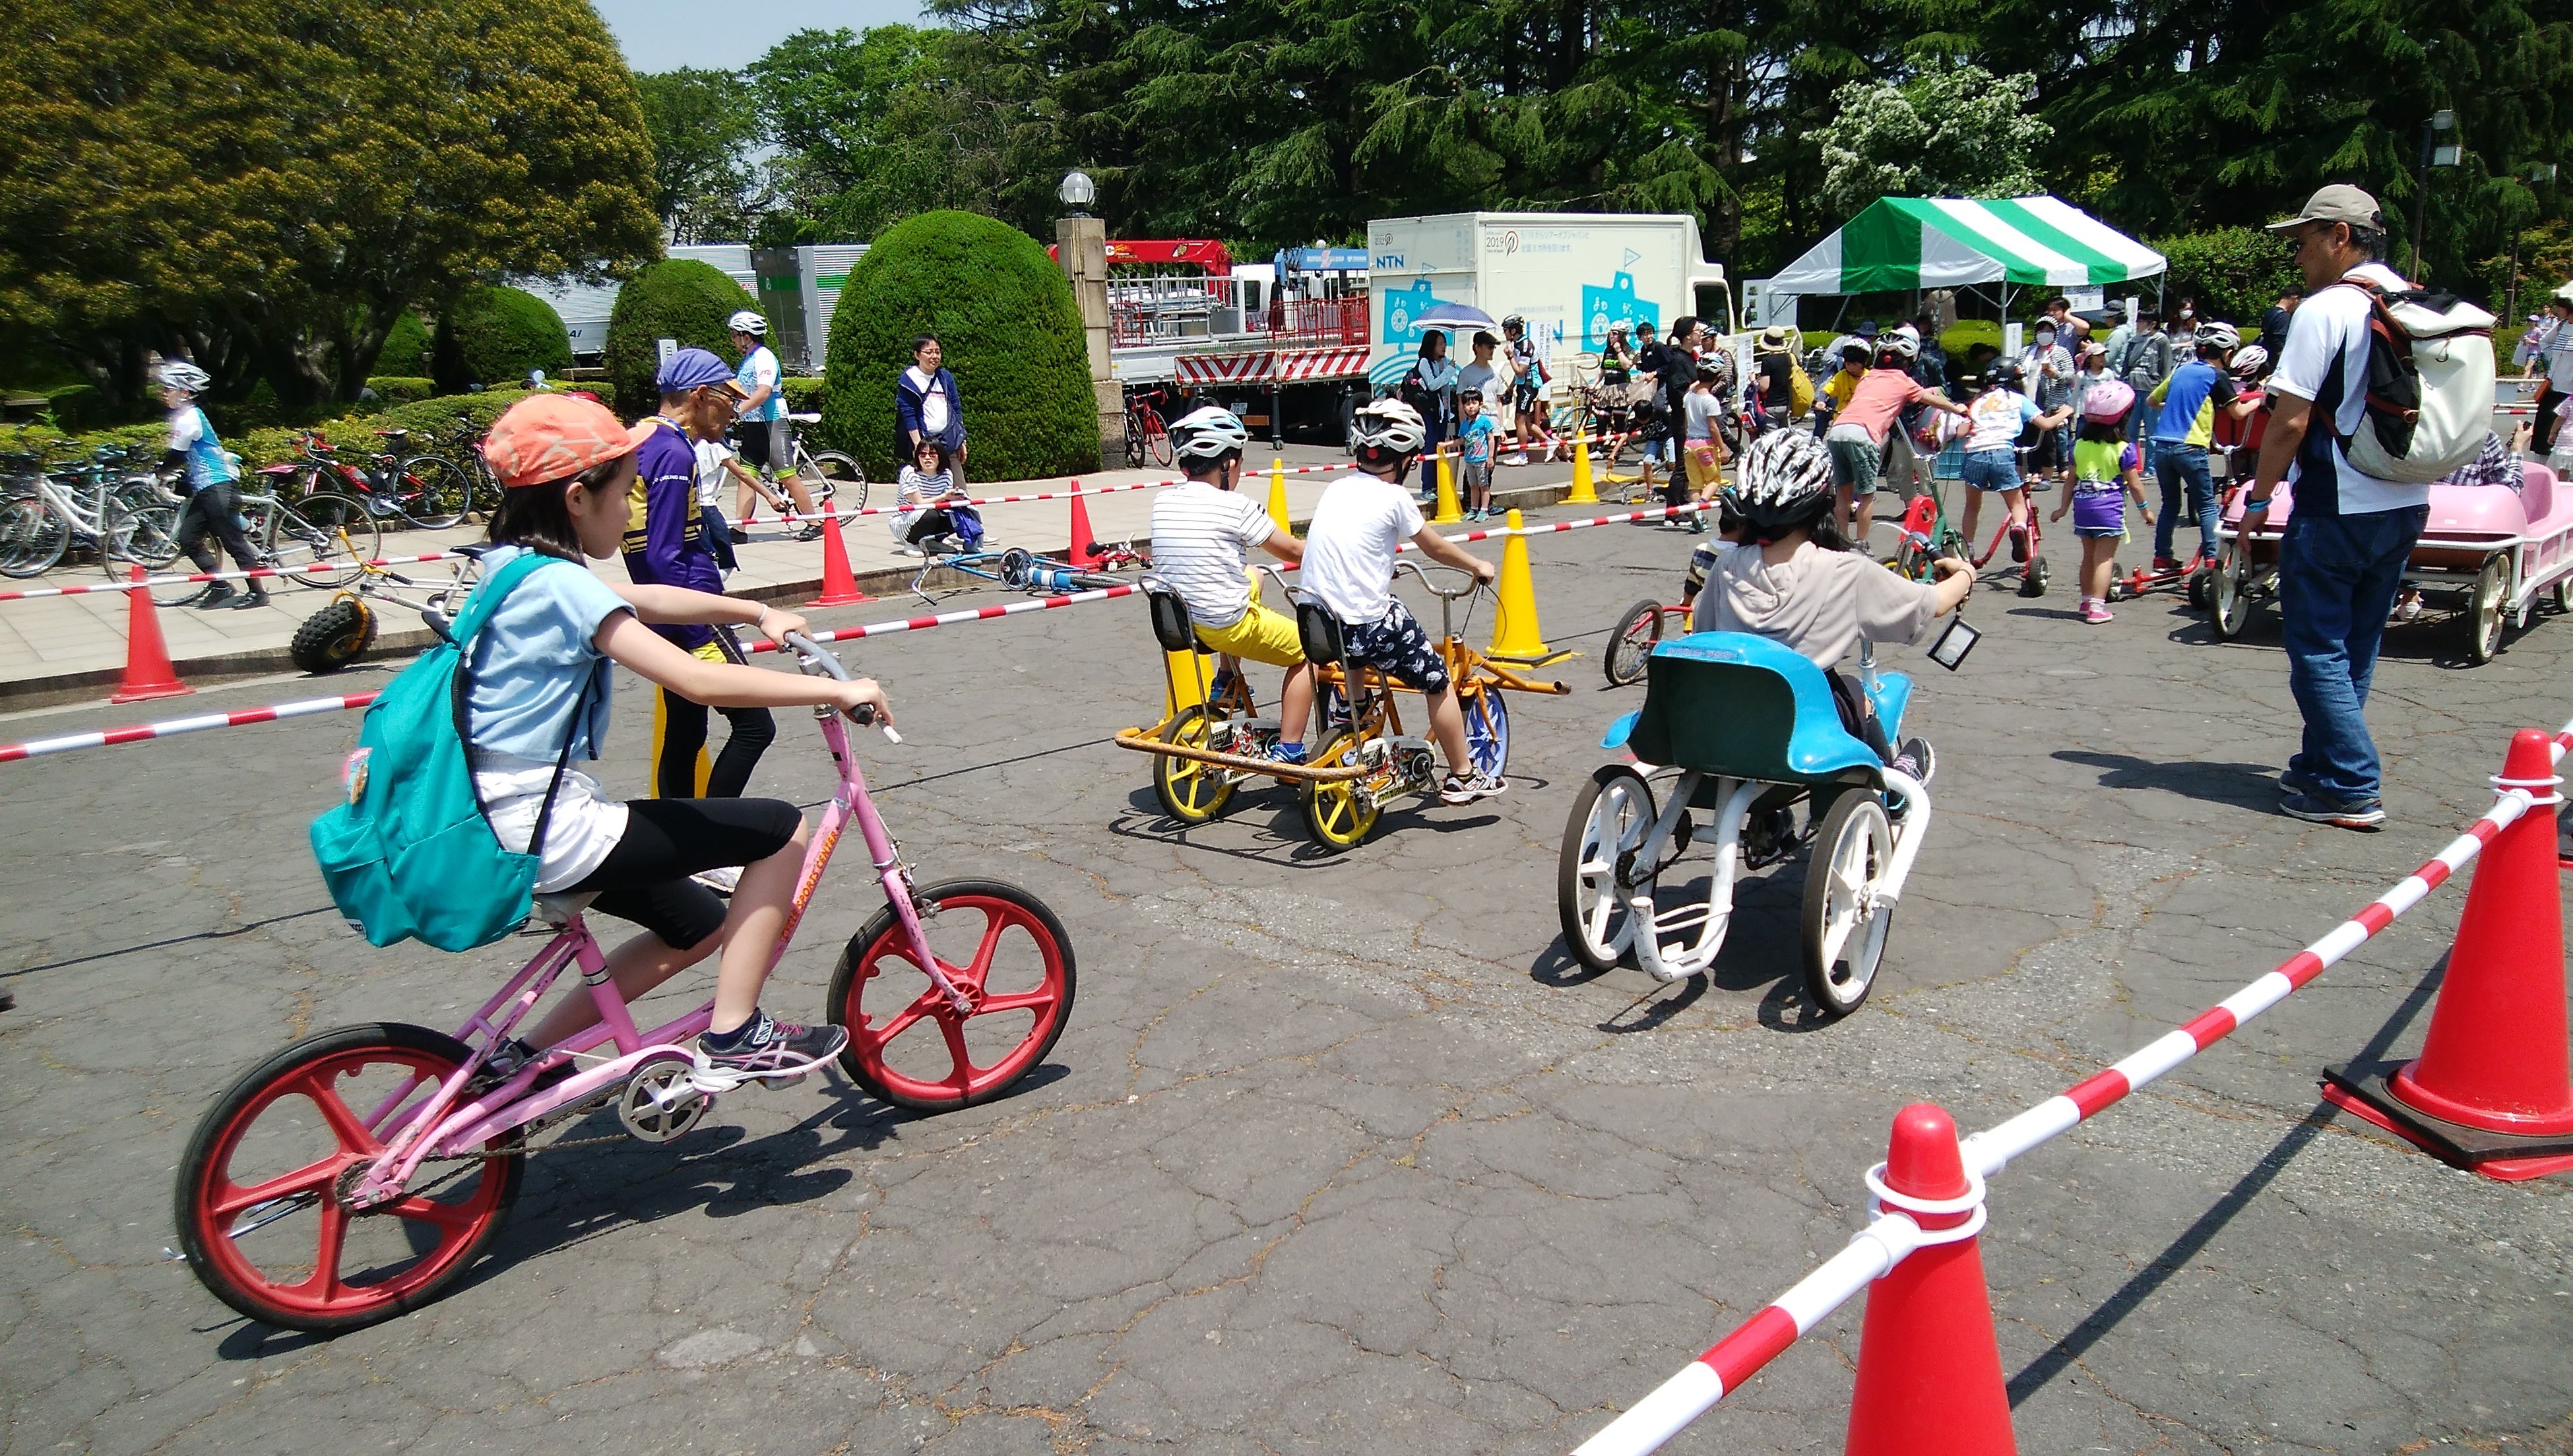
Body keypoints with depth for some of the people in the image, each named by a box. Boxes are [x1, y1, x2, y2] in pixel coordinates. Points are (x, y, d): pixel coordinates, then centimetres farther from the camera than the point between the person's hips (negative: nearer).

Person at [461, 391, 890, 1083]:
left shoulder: (510, 566, 9)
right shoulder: (561, 585, -20)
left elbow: (648, 600, 23)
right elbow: (697, 680, -28)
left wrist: (758, 612, 21)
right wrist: (838, 691, -22)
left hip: (504, 824, 10)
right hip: (551, 836, -10)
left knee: (700, 927, 23)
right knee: (781, 829, -5)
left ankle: (522, 1060, 26)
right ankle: (733, 1038, 2)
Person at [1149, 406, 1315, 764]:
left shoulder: (1163, 501, 2)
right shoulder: (1236, 506, -14)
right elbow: (1292, 550, -5)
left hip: (1174, 621, 7)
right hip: (1227, 628, -7)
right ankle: (1288, 751, 10)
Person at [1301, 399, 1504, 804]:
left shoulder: (1336, 489, 10)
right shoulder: (1393, 496, -7)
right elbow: (1435, 548, 6)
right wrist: (1478, 565, 24)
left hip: (1318, 618, 6)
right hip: (1369, 623, -6)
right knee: (1437, 680, 11)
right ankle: (1462, 777, 20)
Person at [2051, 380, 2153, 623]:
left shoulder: (2079, 445, 5)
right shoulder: (2124, 450, -7)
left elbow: (2072, 480, 10)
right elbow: (2134, 484, -3)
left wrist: (2064, 508, 19)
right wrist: (2145, 509, 9)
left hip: (2083, 506, 5)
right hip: (2110, 508, -5)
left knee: (2089, 555, 17)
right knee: (2105, 558, -4)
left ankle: (2087, 601, 26)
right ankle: (2097, 607, -9)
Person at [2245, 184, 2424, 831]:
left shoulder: (2324, 310, -14)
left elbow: (2290, 423, -17)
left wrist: (2259, 497, -7)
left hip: (2337, 509, -8)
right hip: (2406, 505, 8)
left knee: (2319, 649, -1)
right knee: (2355, 646, 16)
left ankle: (2353, 789, -1)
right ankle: (2322, 765, 26)